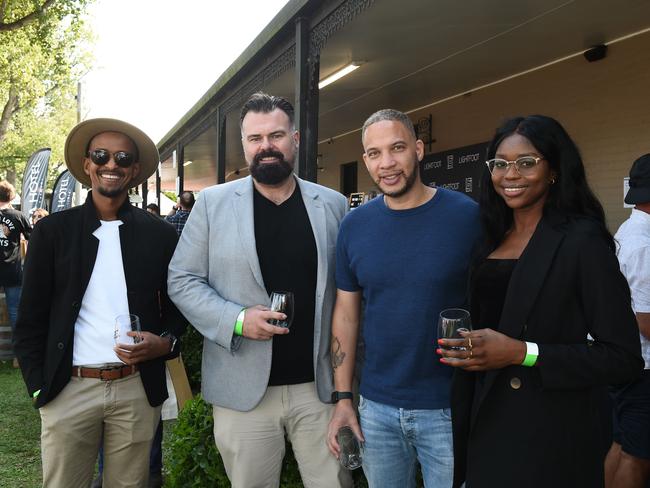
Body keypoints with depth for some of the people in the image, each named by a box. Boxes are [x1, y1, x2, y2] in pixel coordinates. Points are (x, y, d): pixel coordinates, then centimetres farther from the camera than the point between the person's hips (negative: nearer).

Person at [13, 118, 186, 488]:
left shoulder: (160, 235, 3)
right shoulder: (53, 230, 2)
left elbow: (178, 307, 10)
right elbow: (31, 318, 4)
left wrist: (165, 343, -9)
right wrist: (39, 385, -1)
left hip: (138, 389, 1)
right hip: (68, 389, 0)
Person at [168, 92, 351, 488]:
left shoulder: (332, 204, 6)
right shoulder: (213, 202, 1)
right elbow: (181, 280, 1)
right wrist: (237, 320, -15)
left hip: (320, 385, 1)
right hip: (244, 389, -1)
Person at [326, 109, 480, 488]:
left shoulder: (468, 215, -11)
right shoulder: (355, 225, -1)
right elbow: (346, 313, 5)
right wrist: (343, 398, 3)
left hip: (451, 408, -3)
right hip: (376, 407, 3)